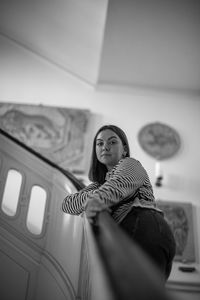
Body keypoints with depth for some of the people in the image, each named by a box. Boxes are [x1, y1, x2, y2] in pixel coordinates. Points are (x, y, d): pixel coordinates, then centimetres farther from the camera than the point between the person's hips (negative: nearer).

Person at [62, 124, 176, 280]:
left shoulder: (130, 164, 17)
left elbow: (121, 182, -10)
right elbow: (67, 203, 19)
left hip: (145, 230, -6)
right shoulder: (99, 184, 36)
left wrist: (100, 196, -33)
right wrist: (90, 197, -3)